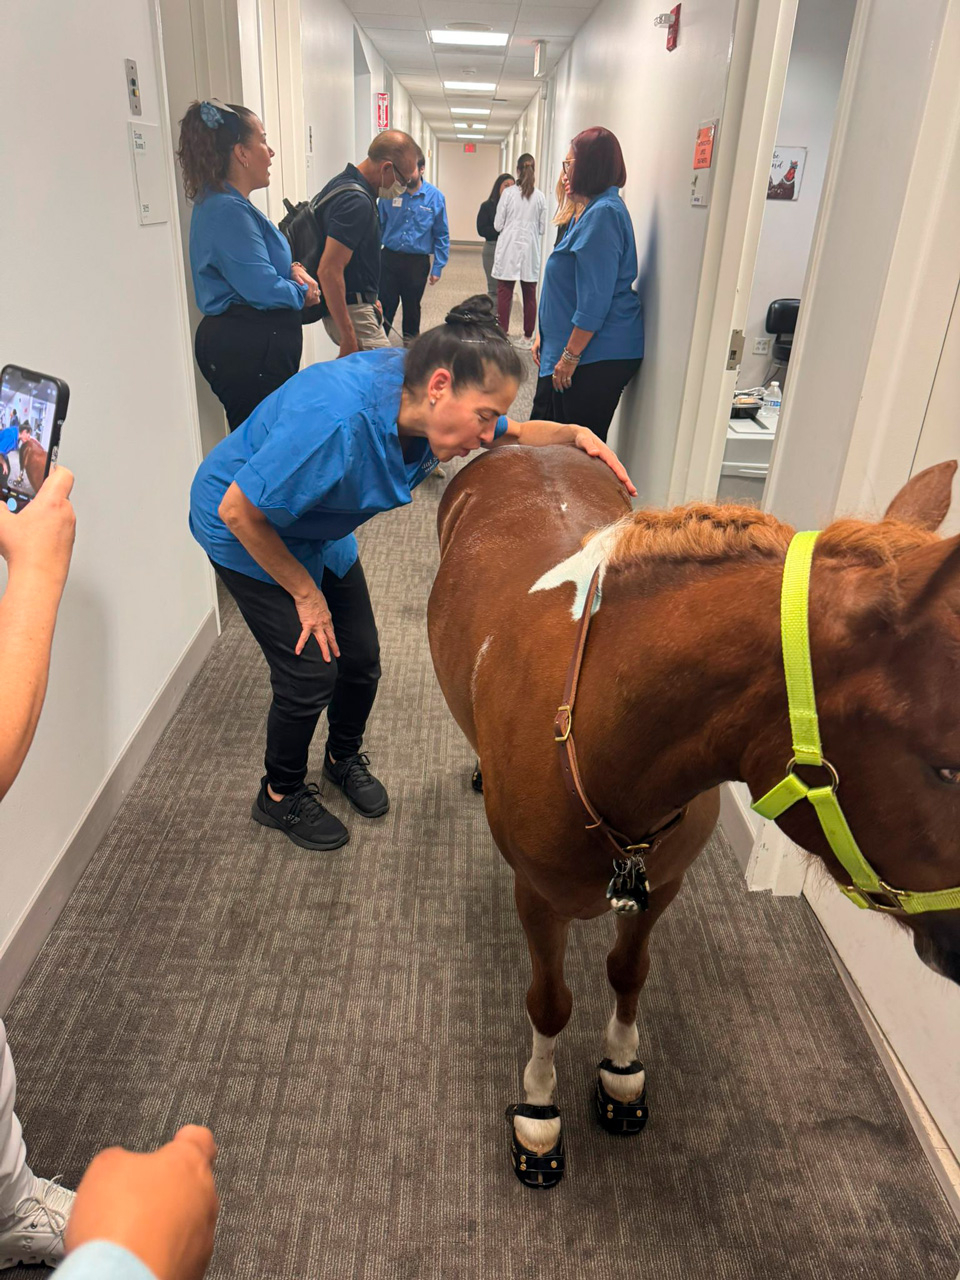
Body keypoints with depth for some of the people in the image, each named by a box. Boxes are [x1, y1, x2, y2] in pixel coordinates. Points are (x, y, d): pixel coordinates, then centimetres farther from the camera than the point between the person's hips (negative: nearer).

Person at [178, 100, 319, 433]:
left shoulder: (230, 203, 16)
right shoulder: (228, 211, -17)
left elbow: (257, 265, 27)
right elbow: (262, 289, -22)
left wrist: (292, 270, 5)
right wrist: (303, 293, -2)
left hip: (254, 345, 11)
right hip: (249, 350, -11)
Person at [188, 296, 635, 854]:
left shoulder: (421, 399, -18)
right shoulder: (338, 420, -41)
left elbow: (515, 434, 1)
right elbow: (239, 511, -30)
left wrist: (575, 434, -20)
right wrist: (305, 594, -19)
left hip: (317, 531, 7)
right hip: (247, 532, -6)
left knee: (361, 659, 7)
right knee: (312, 672, -8)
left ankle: (345, 756, 38)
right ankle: (281, 795, 20)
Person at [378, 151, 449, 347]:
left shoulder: (435, 197, -4)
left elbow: (442, 235, 0)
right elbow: (379, 226, 5)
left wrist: (438, 267, -3)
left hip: (418, 262, 0)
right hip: (389, 258, 0)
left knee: (412, 307, 14)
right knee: (384, 306, 3)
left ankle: (410, 343, 30)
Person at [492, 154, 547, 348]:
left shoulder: (508, 193, -6)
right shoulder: (540, 196, 0)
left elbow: (497, 225, -3)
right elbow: (542, 228, 6)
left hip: (509, 249, -2)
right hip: (530, 251, 2)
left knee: (504, 294, 2)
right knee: (529, 295, 8)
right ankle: (528, 337, 13)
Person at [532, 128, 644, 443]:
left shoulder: (603, 213, -17)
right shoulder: (587, 212, 16)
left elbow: (595, 299, -23)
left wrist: (570, 356, -20)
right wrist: (545, 336, 19)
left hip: (598, 356, -11)